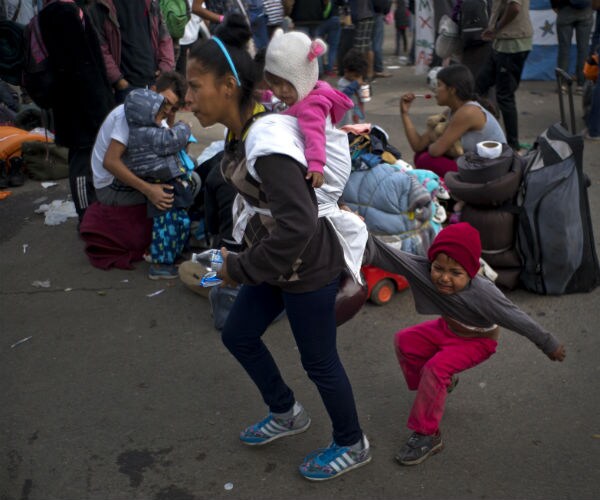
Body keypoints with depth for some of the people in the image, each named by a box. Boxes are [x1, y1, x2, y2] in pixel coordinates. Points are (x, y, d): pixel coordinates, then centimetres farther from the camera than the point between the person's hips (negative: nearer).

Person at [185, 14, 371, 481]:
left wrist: (240, 268, -24)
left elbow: (297, 226, -37)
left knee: (319, 361, 9)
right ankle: (287, 413, 44)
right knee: (238, 335, 21)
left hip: (308, 267, -9)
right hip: (277, 260, 9)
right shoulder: (243, 129, -1)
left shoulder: (267, 143, -30)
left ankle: (353, 446, 36)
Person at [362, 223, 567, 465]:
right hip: (447, 328, 6)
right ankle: (443, 383, 27)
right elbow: (390, 256, -40)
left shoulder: (483, 294, -40)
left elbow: (517, 319, -27)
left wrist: (550, 345, -14)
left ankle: (427, 436, -9)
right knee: (404, 341, 5)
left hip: (477, 341, -6)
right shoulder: (425, 269, -31)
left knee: (436, 367, -23)